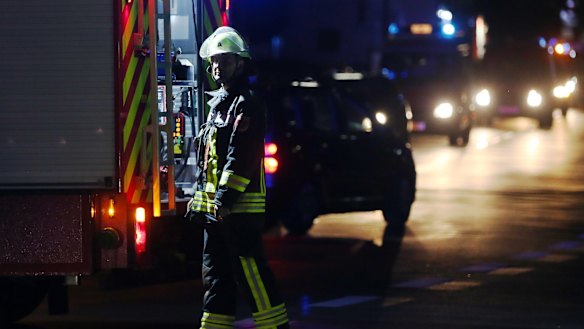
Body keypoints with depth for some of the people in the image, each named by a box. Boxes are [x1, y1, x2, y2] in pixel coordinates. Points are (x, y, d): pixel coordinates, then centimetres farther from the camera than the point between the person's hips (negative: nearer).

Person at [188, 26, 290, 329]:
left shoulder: (246, 105, -10)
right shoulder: (217, 103, 19)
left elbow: (241, 156, -18)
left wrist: (225, 198, -22)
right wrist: (199, 196, 18)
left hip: (241, 204, -9)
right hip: (216, 205, 9)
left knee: (248, 268, -10)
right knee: (216, 270, 10)